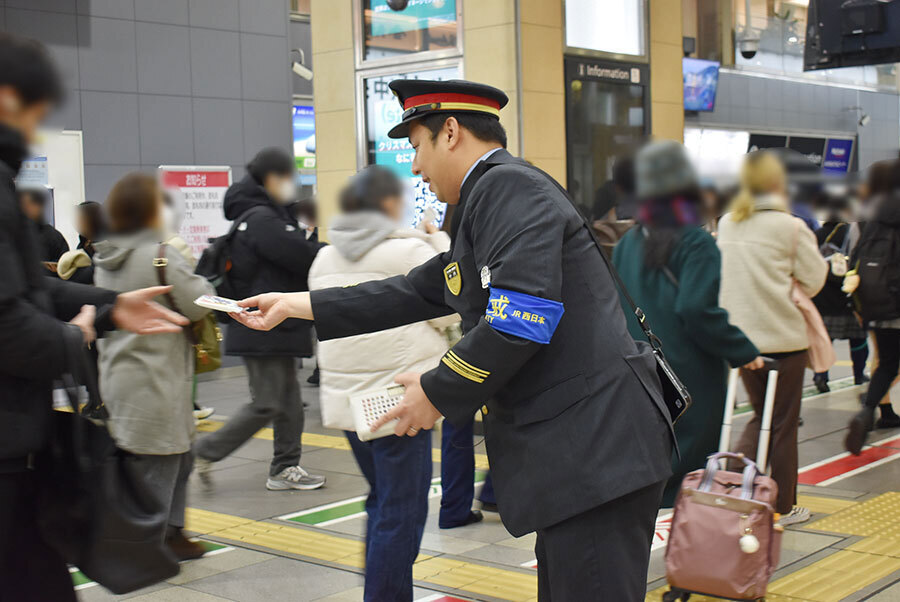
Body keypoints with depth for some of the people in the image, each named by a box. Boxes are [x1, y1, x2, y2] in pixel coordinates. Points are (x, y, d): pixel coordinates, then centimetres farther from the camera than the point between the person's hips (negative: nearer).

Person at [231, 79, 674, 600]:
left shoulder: (509, 186, -11)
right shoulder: (486, 202, 22)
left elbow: (522, 316, -22)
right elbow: (416, 292, 24)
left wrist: (437, 391, -10)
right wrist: (296, 304, 26)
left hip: (598, 445, -11)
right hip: (573, 445, 11)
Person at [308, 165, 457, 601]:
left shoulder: (324, 259, 9)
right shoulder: (409, 250, -12)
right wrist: (441, 247, 3)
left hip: (345, 398, 8)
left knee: (382, 501, 22)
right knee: (401, 511, 1)